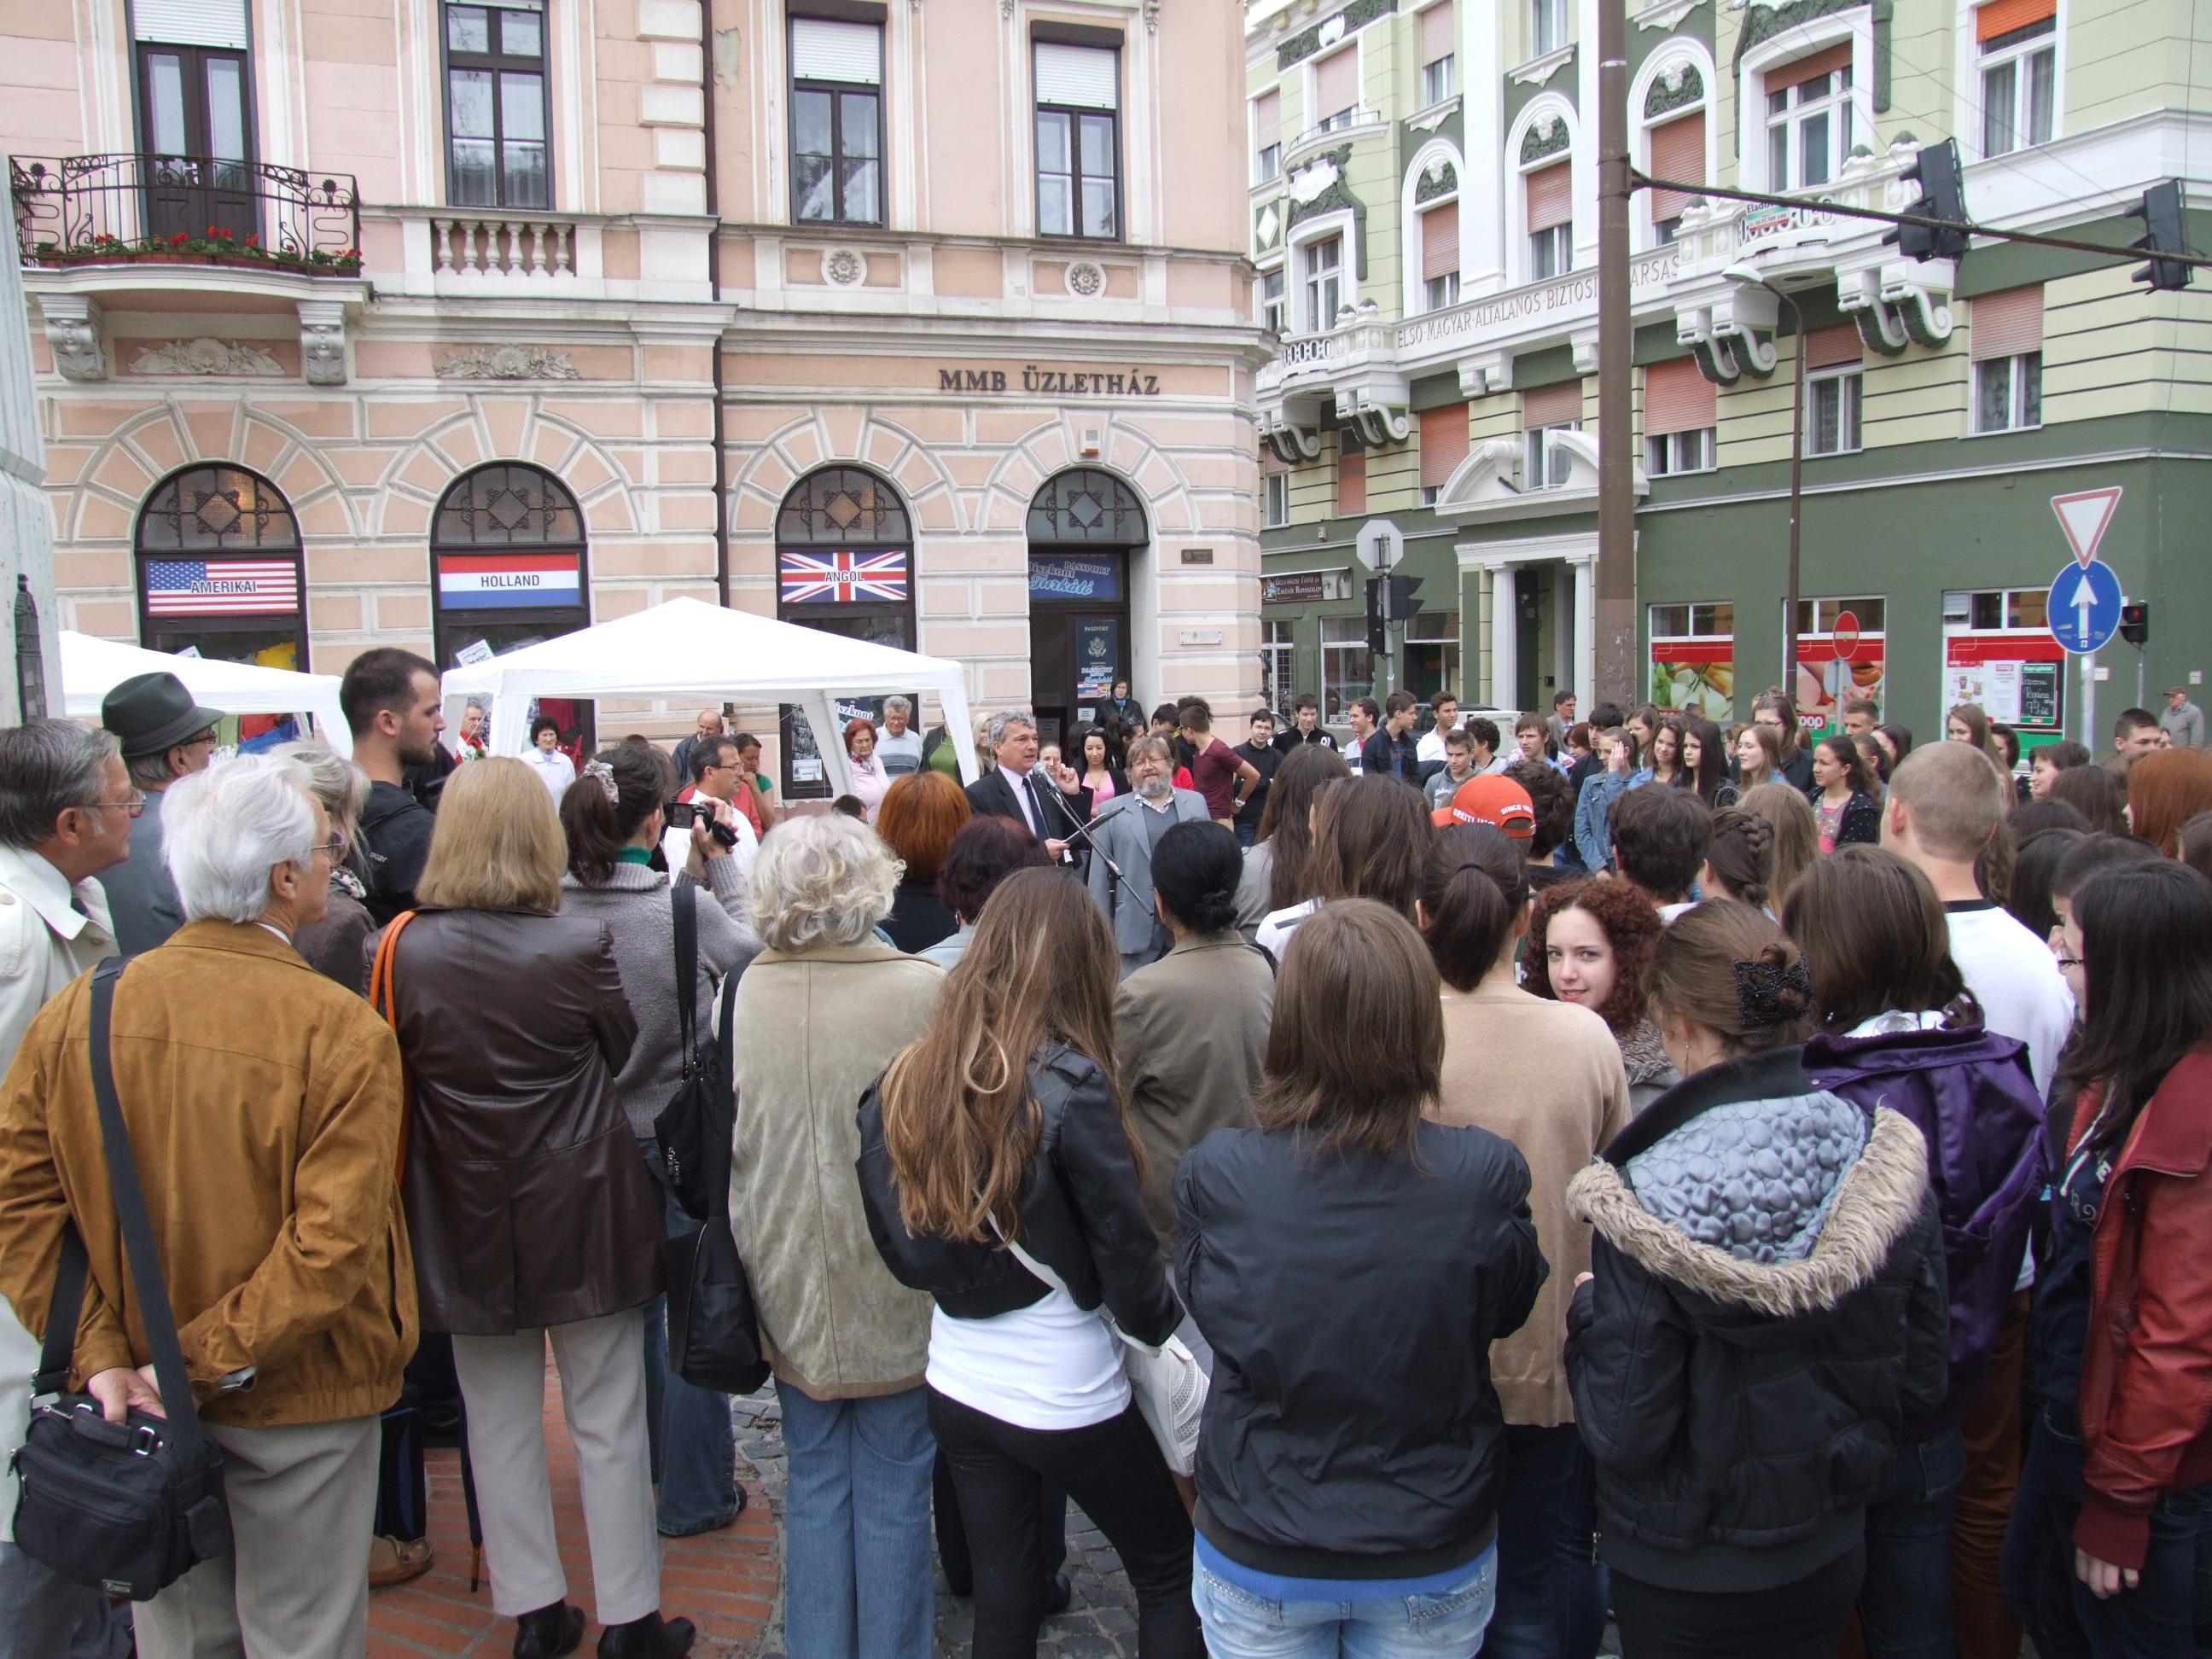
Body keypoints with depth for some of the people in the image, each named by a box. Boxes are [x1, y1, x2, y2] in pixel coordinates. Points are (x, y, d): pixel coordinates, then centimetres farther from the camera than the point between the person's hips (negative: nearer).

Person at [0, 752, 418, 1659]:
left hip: (141, 1406, 4)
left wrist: (98, 1350, -5)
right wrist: (210, 1359, -14)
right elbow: (333, 1241, -23)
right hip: (297, 1407, -4)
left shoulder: (76, 1013, -8)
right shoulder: (341, 1031, -21)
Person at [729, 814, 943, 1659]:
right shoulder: (925, 989, -18)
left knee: (815, 1485, 18)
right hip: (893, 1286, -3)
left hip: (786, 1281, 3)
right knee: (893, 1490, 12)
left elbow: (719, 1137, 5)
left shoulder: (742, 992, -8)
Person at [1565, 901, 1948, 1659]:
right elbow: (1921, 1384, -3)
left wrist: (1587, 1309, -5)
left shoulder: (1652, 1198, -28)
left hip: (1685, 1576, -4)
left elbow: (1624, 1436, -22)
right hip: (1832, 1554, 4)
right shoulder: (1886, 1160, -14)